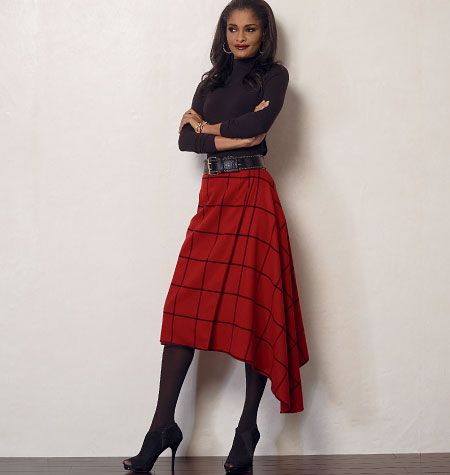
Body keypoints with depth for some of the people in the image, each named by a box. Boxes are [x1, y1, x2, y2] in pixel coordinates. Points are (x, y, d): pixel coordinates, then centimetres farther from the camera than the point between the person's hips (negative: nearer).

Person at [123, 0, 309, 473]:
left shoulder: (274, 75, 6)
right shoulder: (211, 81, 20)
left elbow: (258, 124, -12)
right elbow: (185, 139, 7)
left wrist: (208, 127, 2)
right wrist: (231, 136, -7)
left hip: (251, 195, -5)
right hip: (212, 196, 5)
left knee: (252, 308, -4)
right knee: (185, 307, -2)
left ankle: (248, 428, 5)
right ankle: (163, 426, 2)